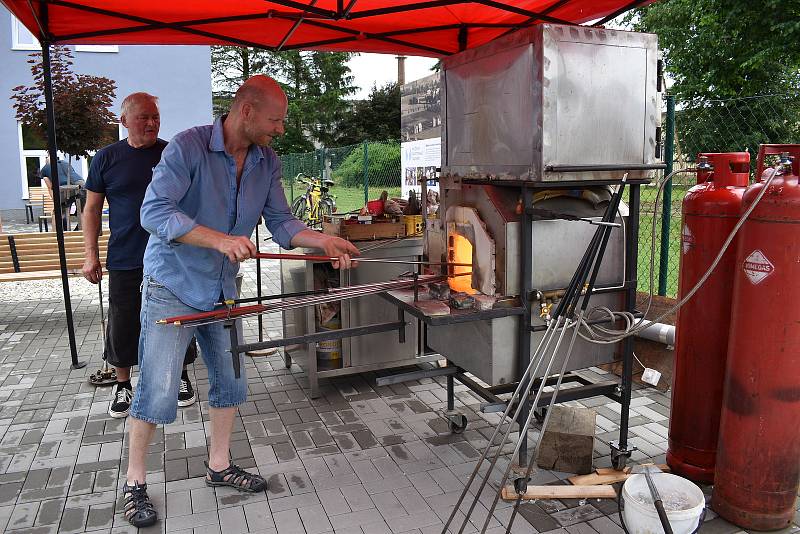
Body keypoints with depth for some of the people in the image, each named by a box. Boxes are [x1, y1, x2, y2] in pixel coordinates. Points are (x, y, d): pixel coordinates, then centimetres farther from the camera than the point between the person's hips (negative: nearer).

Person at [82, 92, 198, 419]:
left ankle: (181, 378, 28)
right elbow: (92, 208, 8)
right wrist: (91, 254, 1)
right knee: (123, 325, 7)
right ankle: (122, 386, 27)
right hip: (124, 260, 0)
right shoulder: (106, 158, 4)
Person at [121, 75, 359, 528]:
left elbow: (281, 221, 0)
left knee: (231, 381, 12)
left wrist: (325, 241, -15)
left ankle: (220, 465, 32)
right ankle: (135, 483, 18)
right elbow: (155, 211, -26)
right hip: (172, 286, -6)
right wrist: (220, 239, -37)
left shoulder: (268, 163, 0)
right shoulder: (188, 147, -19)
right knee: (158, 390, -3)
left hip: (222, 289, 6)